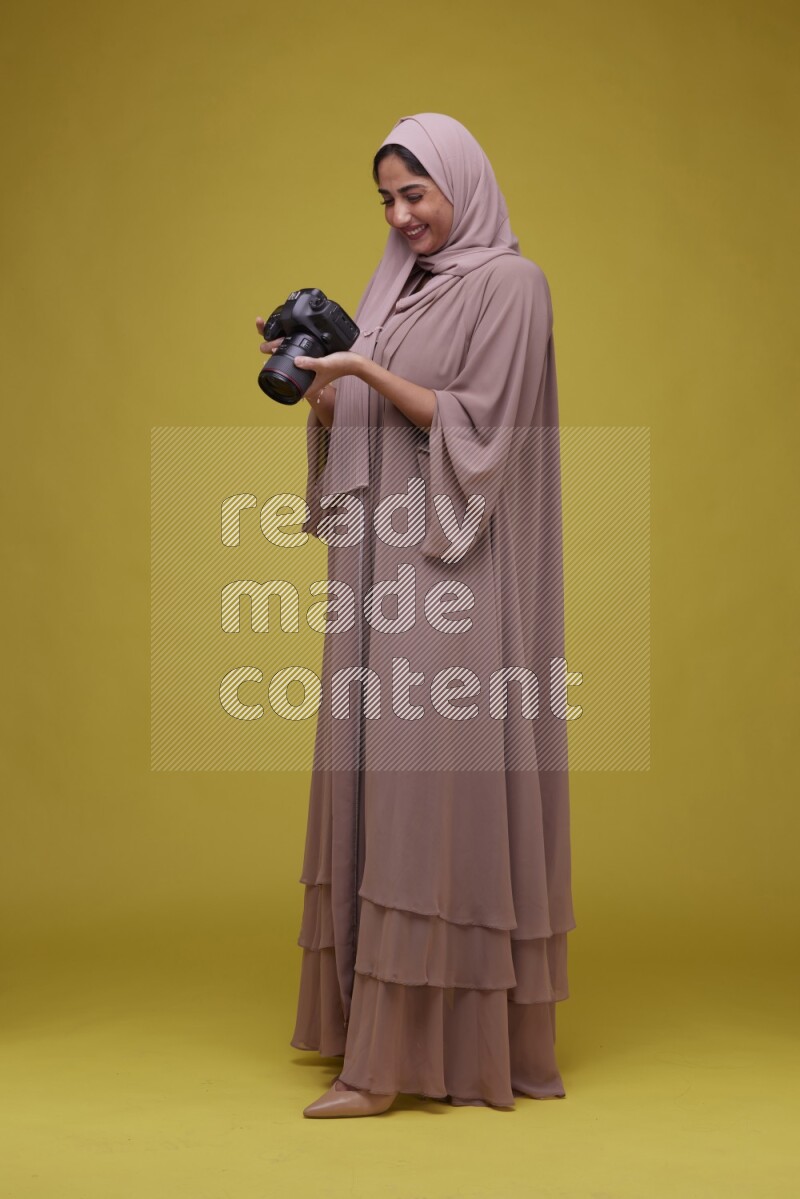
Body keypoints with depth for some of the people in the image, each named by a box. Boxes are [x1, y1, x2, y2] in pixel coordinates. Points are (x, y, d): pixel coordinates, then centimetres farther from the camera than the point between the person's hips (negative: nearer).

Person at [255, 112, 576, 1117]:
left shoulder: (509, 284, -4)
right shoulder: (395, 286, 18)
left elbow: (476, 428, -13)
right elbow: (353, 433, 17)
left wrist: (366, 370, -16)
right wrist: (317, 379, 0)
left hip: (456, 573, -8)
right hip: (386, 570, 8)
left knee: (432, 781, -9)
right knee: (378, 779, 6)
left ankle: (390, 1063, -7)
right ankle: (377, 1024, 14)